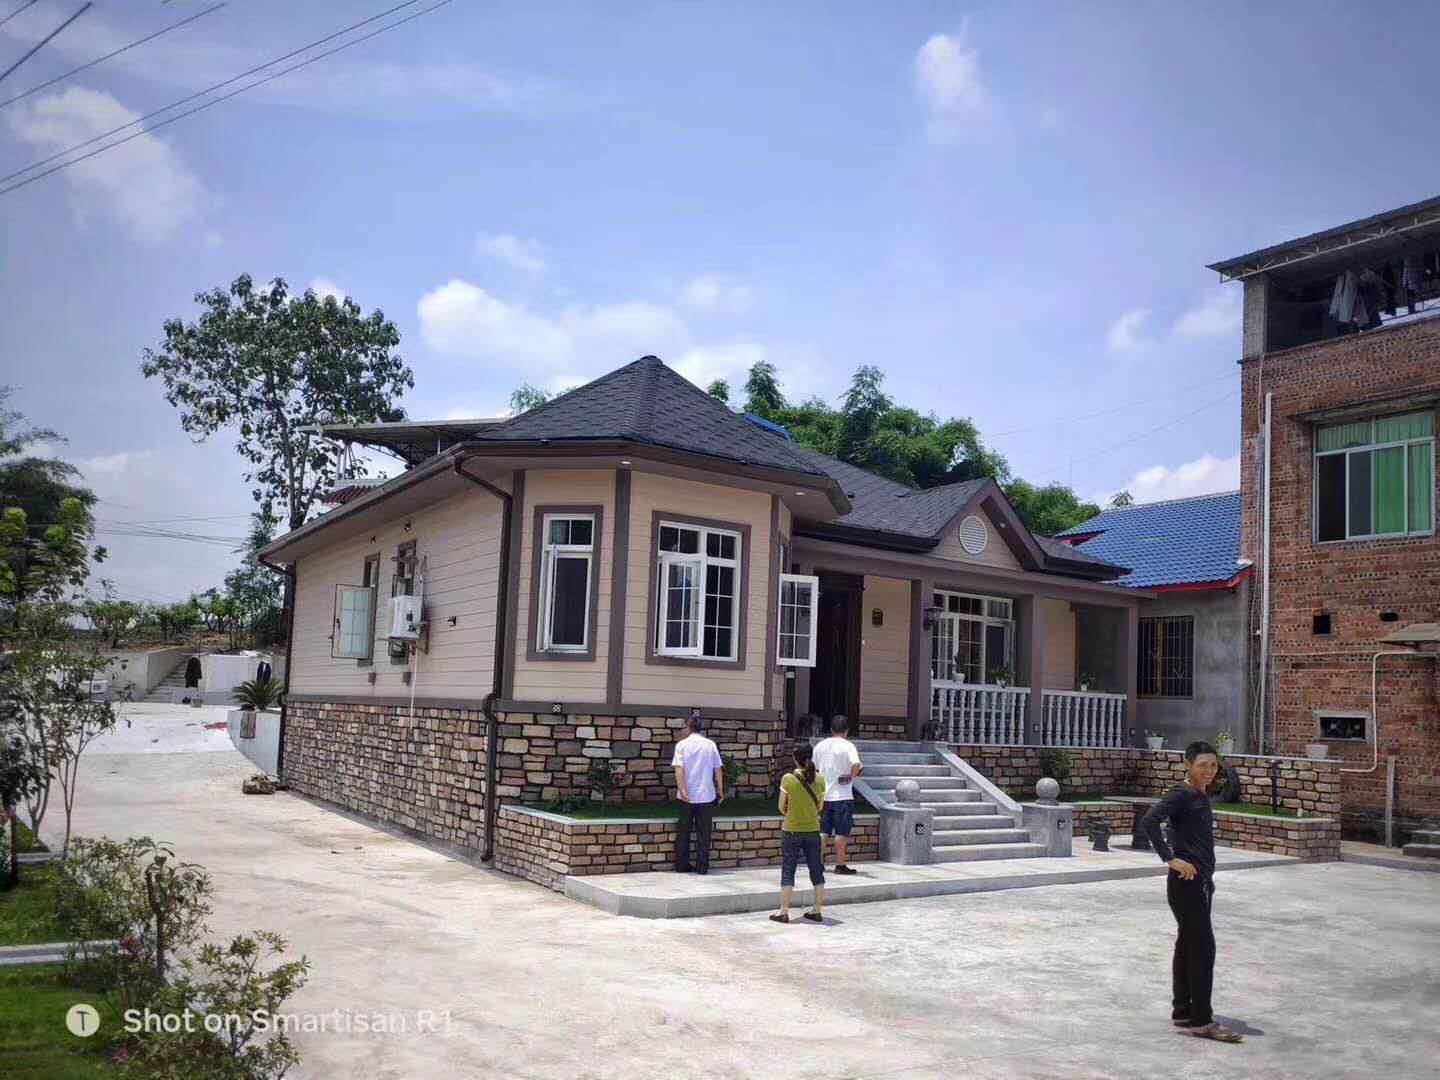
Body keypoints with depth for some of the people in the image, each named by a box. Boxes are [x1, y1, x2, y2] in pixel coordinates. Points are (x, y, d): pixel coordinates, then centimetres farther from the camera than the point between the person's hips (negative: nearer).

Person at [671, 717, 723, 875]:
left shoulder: (682, 744, -2)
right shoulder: (710, 745, 2)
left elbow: (679, 769, -12)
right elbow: (718, 770, 4)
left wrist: (682, 790, -17)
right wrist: (720, 790, 12)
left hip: (687, 796, -1)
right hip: (706, 795, 1)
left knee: (683, 832, 10)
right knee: (704, 833, 7)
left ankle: (681, 865, 14)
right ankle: (702, 866, 6)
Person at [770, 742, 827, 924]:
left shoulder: (788, 778, -14)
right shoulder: (819, 779, -4)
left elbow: (782, 807, -5)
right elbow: (819, 807, 5)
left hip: (791, 832, -3)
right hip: (813, 830, 3)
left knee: (788, 870, 5)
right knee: (816, 870, 12)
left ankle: (784, 911, 7)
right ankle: (818, 911, 17)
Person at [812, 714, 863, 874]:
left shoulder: (820, 745, 6)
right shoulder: (847, 745, -10)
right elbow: (856, 764, -27)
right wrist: (851, 776, -10)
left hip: (823, 795, 5)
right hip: (842, 796, -5)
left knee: (823, 831, 11)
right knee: (841, 832, 3)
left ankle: (819, 863, 12)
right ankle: (840, 865, 6)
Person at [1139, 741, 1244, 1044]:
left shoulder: (1202, 797, 14)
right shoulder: (1181, 794, -14)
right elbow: (1149, 821, -27)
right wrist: (1170, 859, -24)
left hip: (1201, 881, 9)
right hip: (1187, 880, -9)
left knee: (1187, 946, 13)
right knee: (1203, 947, -8)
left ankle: (1183, 1012, 22)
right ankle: (1200, 1021, -4)